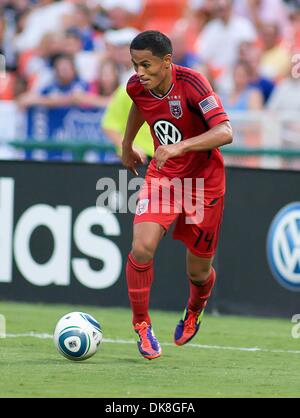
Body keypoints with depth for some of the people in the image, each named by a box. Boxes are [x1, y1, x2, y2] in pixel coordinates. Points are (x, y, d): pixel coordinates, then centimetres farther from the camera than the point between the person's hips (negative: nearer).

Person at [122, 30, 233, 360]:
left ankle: (194, 311, 44)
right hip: (161, 177, 3)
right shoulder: (137, 87, -9)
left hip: (204, 183, -3)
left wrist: (180, 146, -47)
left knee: (198, 272, 7)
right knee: (142, 247, -22)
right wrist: (126, 146, 27)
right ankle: (141, 324, -1)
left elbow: (225, 132, -35)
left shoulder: (191, 83, -26)